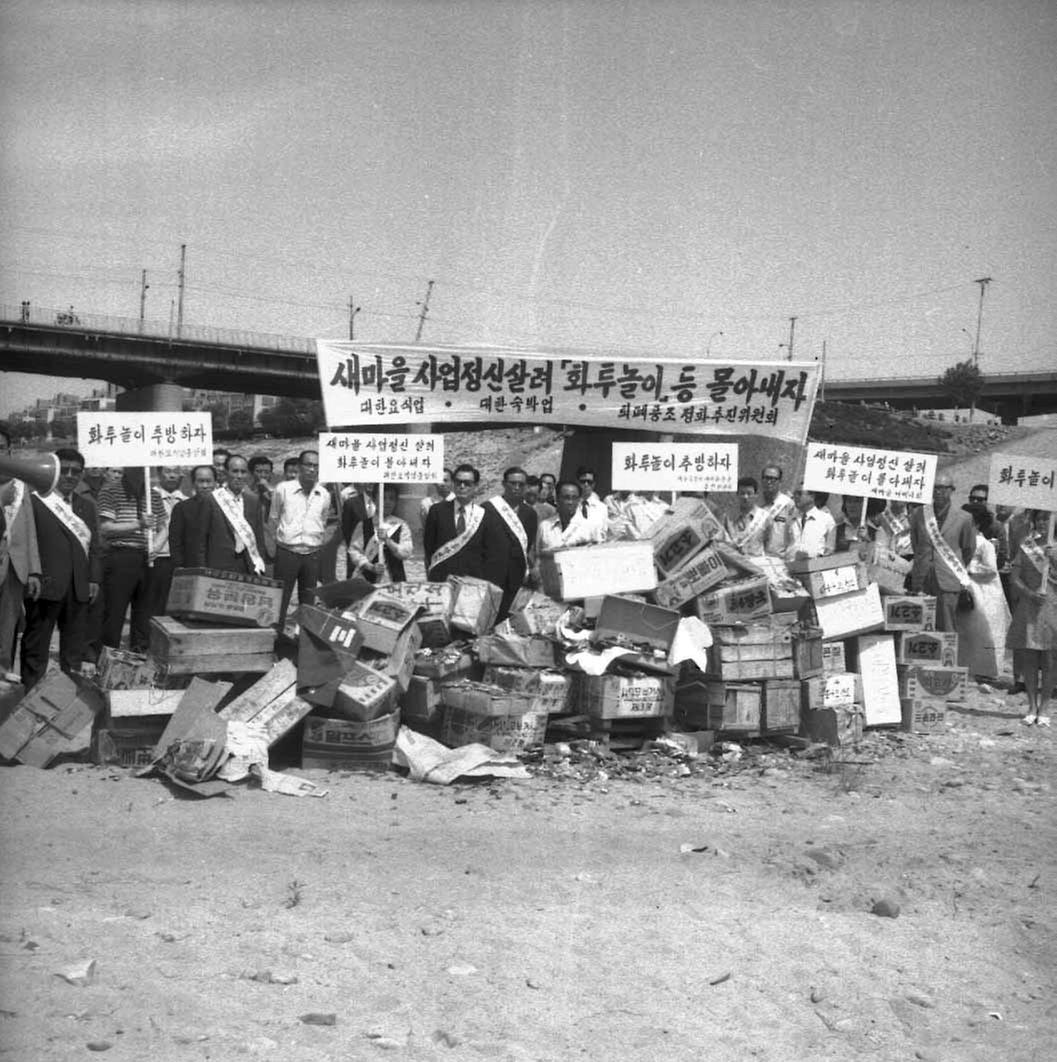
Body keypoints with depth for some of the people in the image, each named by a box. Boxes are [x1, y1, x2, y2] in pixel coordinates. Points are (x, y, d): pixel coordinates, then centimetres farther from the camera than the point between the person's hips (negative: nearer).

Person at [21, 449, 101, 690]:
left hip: (79, 587, 5)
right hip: (46, 586, -5)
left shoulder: (87, 505, 17)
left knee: (74, 647, 7)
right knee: (36, 645, 1)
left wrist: (94, 578, 7)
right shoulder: (36, 502, 0)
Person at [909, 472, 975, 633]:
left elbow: (969, 550, 14)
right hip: (922, 582, 2)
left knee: (946, 630, -5)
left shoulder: (963, 519, 0)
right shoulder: (918, 514, 6)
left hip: (948, 583, -2)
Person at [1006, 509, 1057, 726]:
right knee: (1028, 659, 1)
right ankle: (1032, 707, 11)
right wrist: (1030, 593, -10)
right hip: (1029, 608, 1)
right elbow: (1014, 577, 3)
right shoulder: (1026, 546, 8)